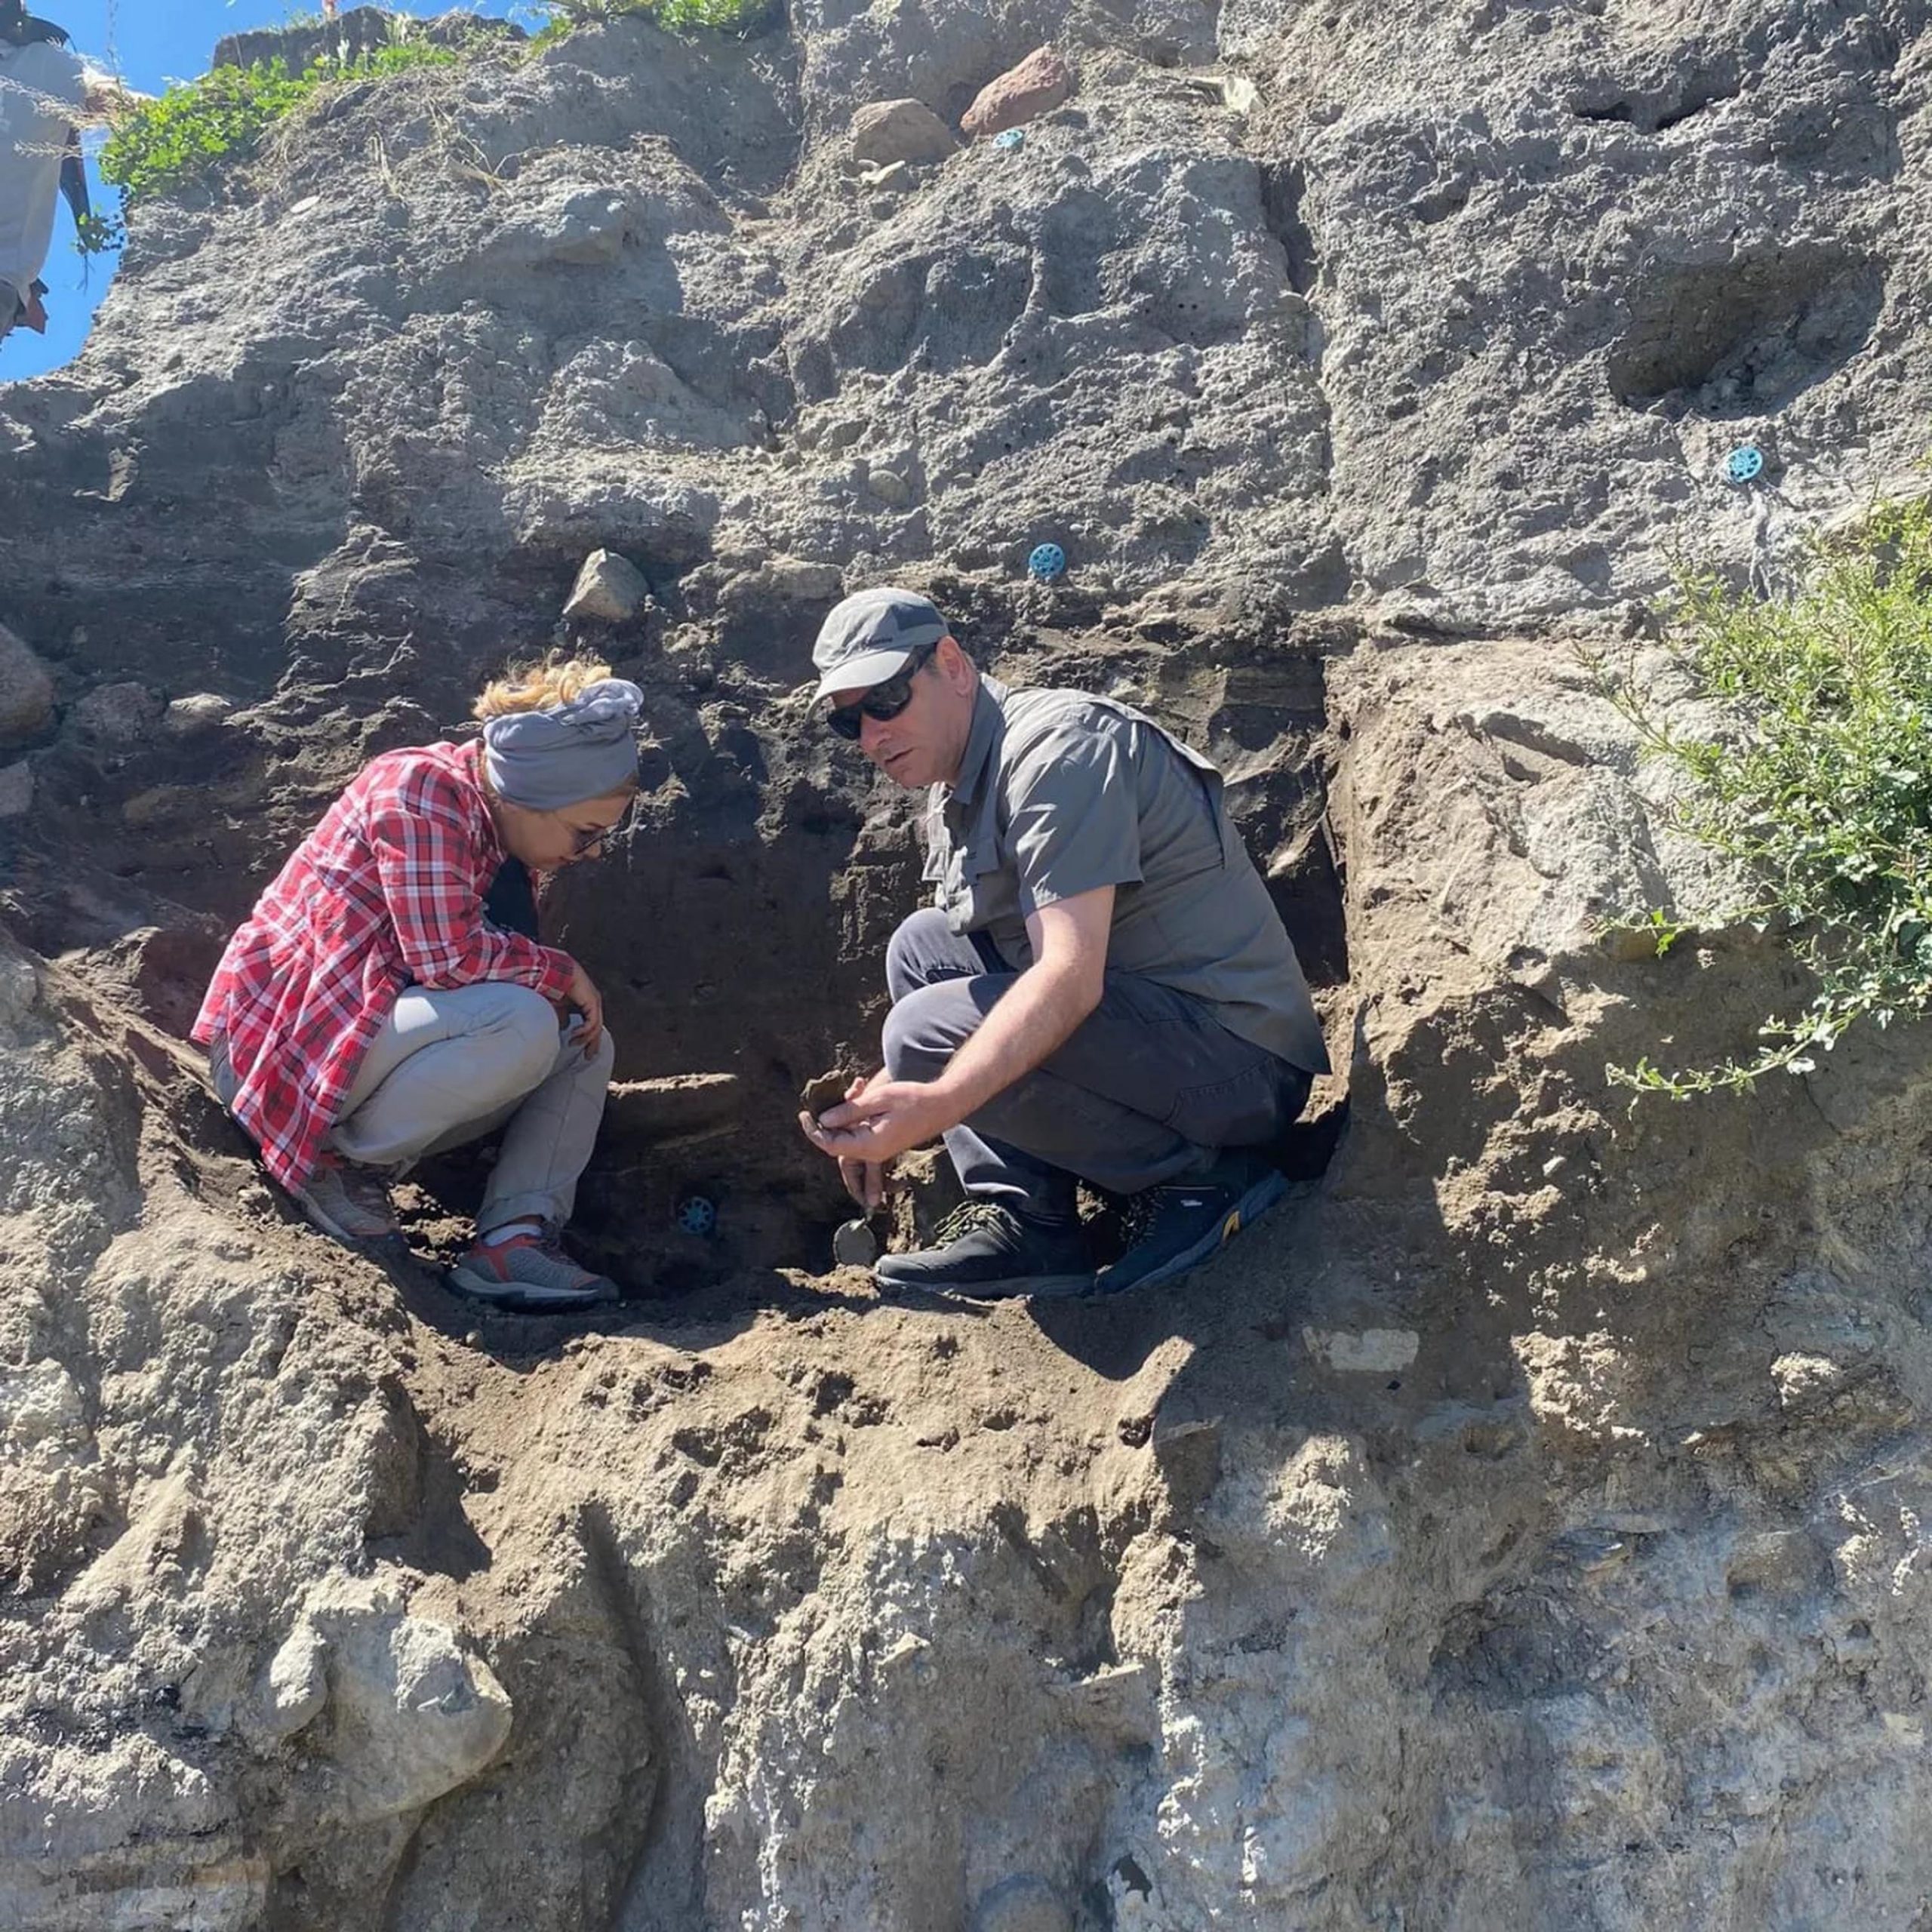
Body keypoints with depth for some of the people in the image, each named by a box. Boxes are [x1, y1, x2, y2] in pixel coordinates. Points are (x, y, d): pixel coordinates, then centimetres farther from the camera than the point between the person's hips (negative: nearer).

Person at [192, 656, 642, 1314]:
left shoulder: (497, 820, 8)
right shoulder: (421, 792, -19)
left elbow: (504, 962, 12)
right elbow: (446, 956, -27)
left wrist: (571, 990, -8)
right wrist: (562, 973, -13)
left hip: (379, 1025, 9)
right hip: (281, 1041, -9)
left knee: (583, 1043, 4)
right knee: (519, 1026, -29)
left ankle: (513, 1236, -11)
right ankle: (349, 1158, -11)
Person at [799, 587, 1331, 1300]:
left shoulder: (1056, 750, -18)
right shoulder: (954, 797, 13)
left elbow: (1071, 978, -29)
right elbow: (948, 971, 17)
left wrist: (934, 1102, -39)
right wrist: (885, 1107, 4)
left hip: (1239, 1058, -10)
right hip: (1146, 1016, 10)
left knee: (929, 1030, -23)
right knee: (922, 945, 9)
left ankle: (1200, 1176, -9)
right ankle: (1022, 1221, 1)